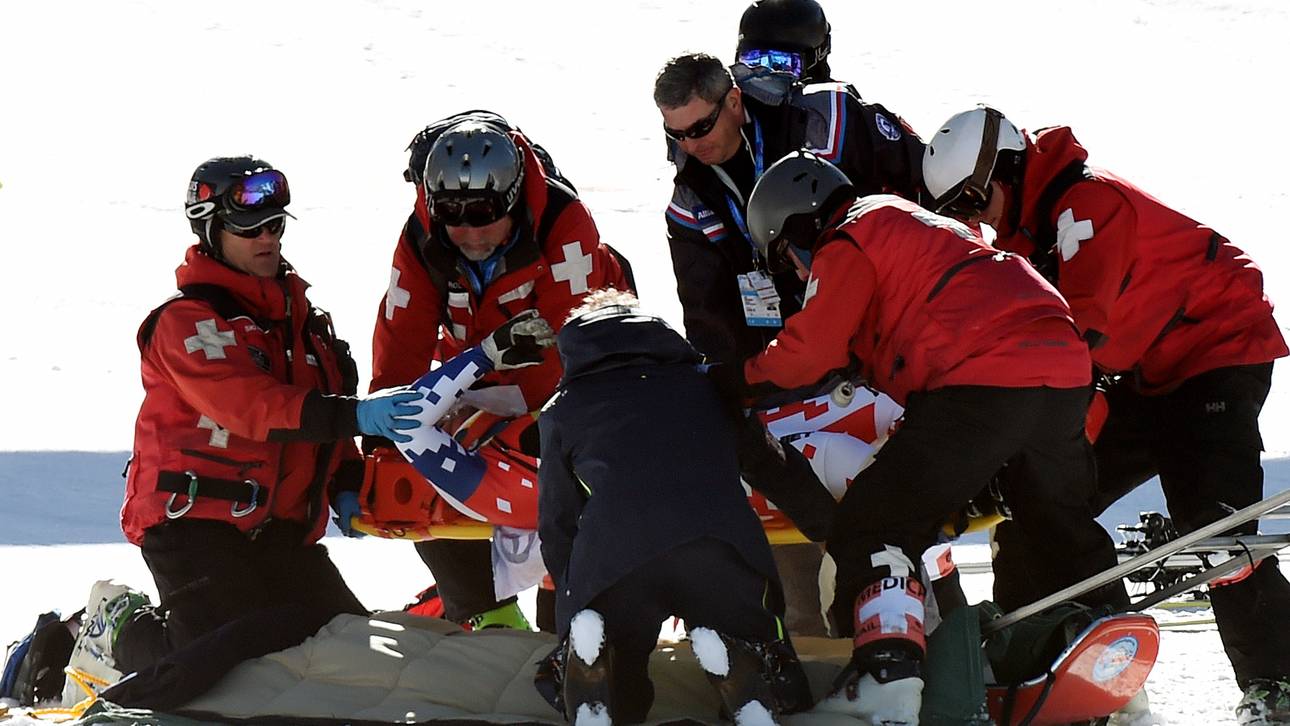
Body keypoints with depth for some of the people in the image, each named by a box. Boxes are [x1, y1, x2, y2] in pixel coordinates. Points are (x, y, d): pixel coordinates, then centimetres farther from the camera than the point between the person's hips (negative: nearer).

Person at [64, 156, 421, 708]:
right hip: (194, 519, -8)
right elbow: (250, 407, -26)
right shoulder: (188, 320, -11)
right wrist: (354, 415, -36)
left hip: (277, 528, 8)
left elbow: (325, 401, 25)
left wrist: (345, 486, 8)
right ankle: (120, 633, 9)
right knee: (230, 661, -22)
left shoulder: (299, 314, 16)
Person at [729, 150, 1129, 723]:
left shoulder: (846, 245, 5)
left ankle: (887, 676, -17)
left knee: (876, 521, -4)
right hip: (1065, 373, 8)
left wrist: (740, 379, 14)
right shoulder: (912, 221, 32)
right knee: (1060, 527, 27)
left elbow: (811, 352, 0)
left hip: (982, 384, -8)